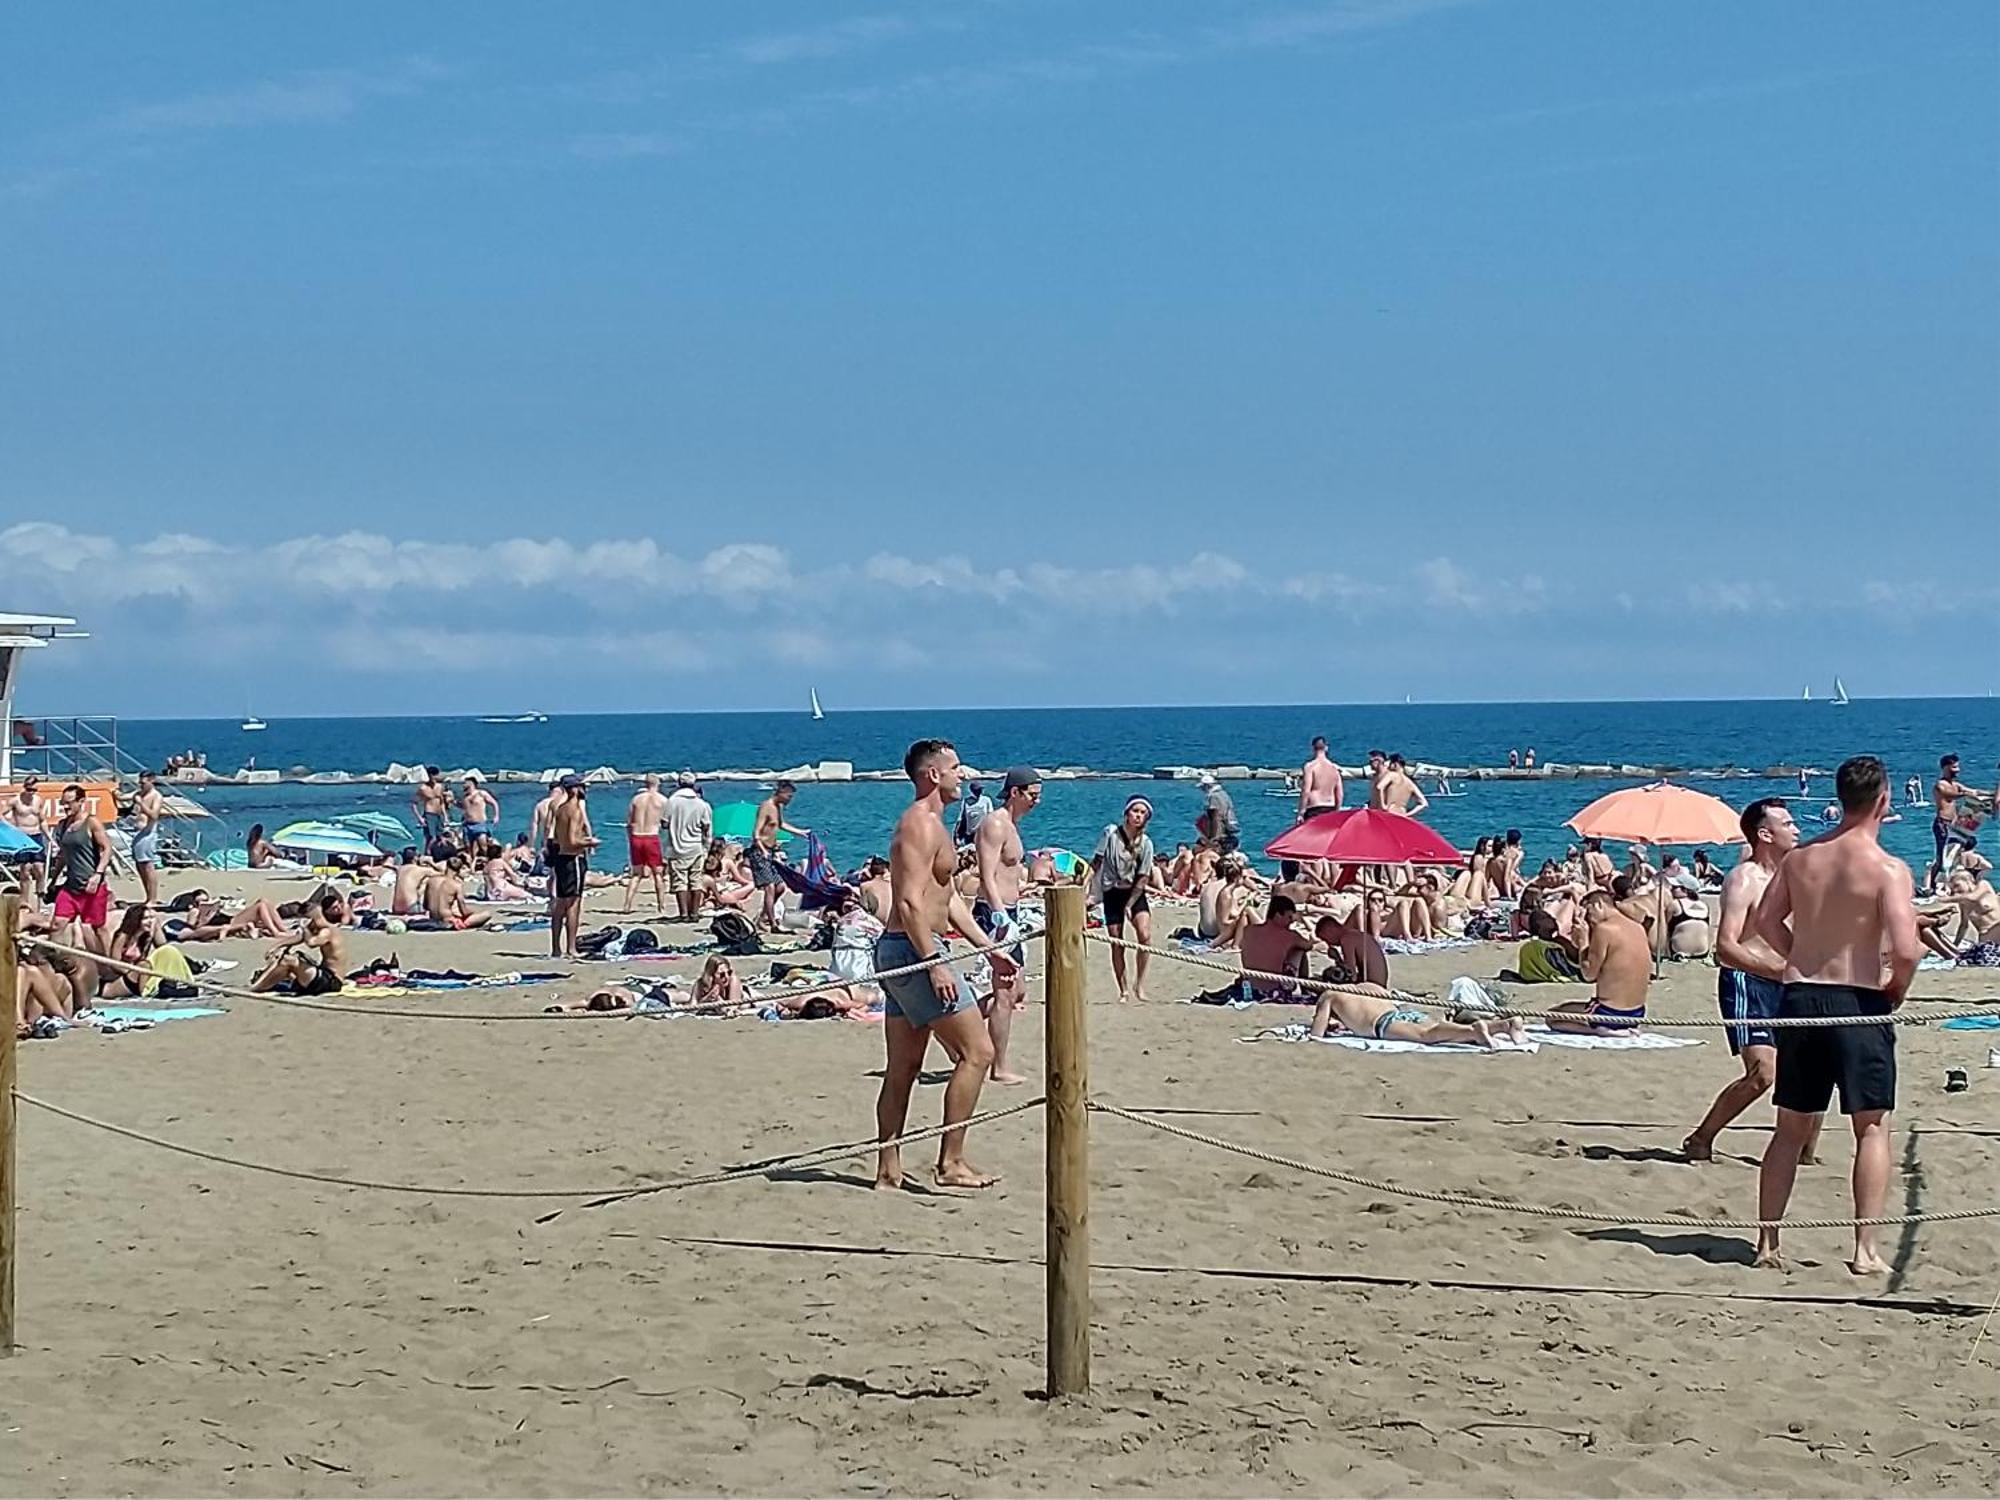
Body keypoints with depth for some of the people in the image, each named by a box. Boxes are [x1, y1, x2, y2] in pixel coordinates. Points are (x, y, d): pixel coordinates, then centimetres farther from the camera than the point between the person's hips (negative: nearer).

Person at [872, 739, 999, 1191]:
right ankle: (951, 1162, -8)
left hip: (898, 952, 11)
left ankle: (888, 1169, 13)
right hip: (915, 950, -11)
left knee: (903, 1067, 11)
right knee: (976, 1052, -8)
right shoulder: (922, 824, -13)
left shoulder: (929, 824, 20)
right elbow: (910, 901, -22)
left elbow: (948, 897, 25)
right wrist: (935, 963, -26)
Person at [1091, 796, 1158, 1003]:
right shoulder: (1111, 833, -7)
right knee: (1117, 944, 0)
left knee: (1145, 935, -20)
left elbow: (1143, 878, -7)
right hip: (1112, 892, 0)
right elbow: (1096, 862, -1)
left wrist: (1129, 905, -12)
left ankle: (1139, 983, -5)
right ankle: (1123, 991, 11)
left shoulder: (1145, 843, -6)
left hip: (1135, 892, 0)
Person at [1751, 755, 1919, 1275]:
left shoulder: (1800, 857, 4)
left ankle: (1767, 1242, 17)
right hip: (1858, 1003, -5)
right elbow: (1905, 951, -20)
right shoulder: (1889, 870, -13)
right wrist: (1895, 993, -2)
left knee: (1791, 1128, 14)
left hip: (1799, 998, 5)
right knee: (1872, 1128, 5)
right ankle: (1865, 1249, -1)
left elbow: (1766, 922, 12)